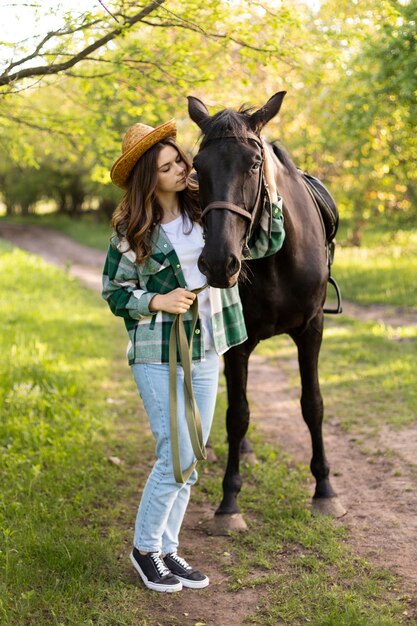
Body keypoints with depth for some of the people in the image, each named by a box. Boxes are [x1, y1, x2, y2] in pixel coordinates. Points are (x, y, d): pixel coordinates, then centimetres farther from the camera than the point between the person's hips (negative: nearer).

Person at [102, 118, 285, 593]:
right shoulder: (131, 230, -8)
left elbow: (267, 244, 3)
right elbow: (114, 293, -1)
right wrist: (157, 301, -17)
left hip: (206, 353, 5)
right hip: (157, 356, -4)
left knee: (187, 461, 11)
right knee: (178, 459, -5)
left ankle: (167, 549, 27)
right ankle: (144, 548, 17)